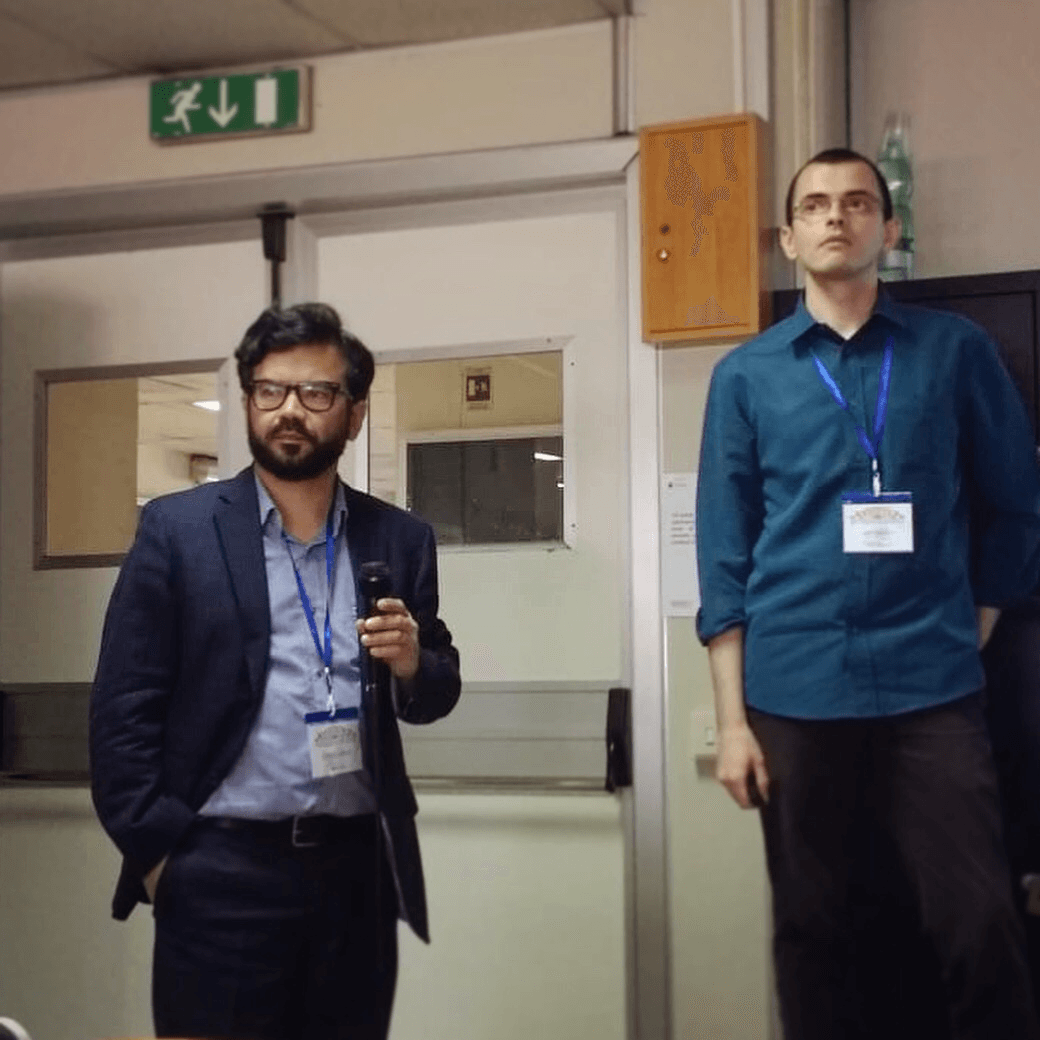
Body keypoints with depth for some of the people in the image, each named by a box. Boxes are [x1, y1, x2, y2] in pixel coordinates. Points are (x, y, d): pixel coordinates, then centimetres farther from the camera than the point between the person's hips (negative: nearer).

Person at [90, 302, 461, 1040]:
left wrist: (413, 663, -8)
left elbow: (436, 696, 13)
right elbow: (124, 708, -2)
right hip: (222, 871, -3)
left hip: (360, 869, 3)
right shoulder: (178, 529, 0)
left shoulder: (400, 539, 8)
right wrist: (154, 851, -8)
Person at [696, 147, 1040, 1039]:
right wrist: (732, 718, -1)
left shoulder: (956, 350, 6)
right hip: (796, 693, 1)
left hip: (933, 689, -1)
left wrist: (968, 635, 8)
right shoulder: (746, 375, 7)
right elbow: (725, 556, 4)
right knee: (813, 930, 9)